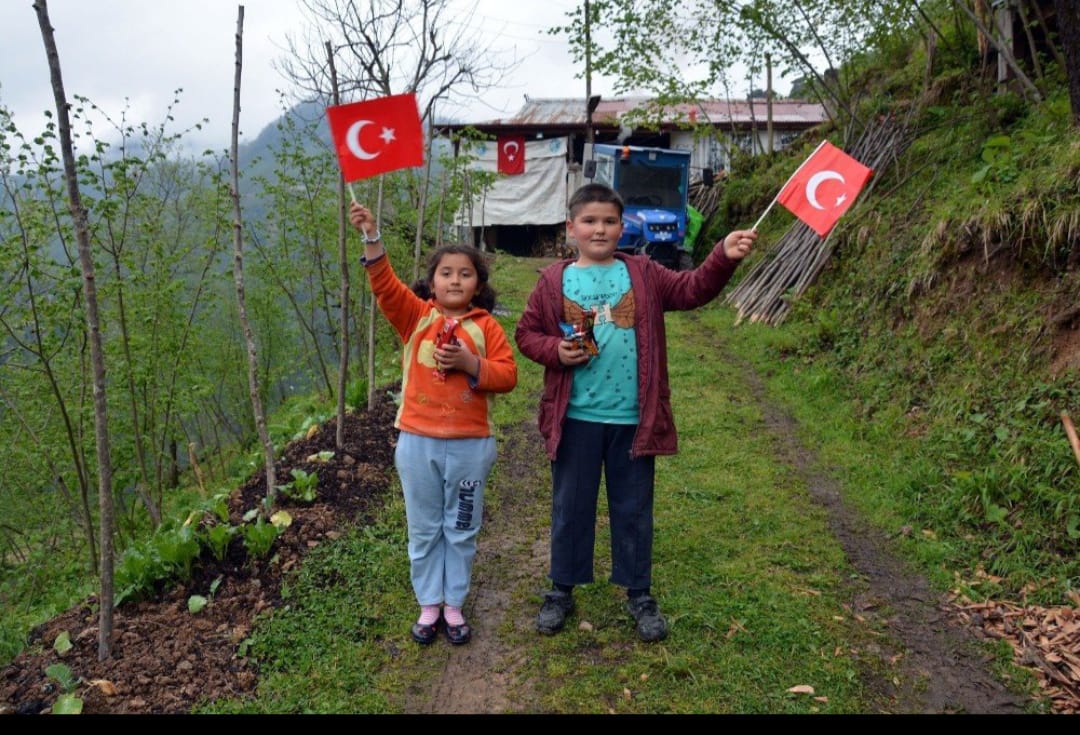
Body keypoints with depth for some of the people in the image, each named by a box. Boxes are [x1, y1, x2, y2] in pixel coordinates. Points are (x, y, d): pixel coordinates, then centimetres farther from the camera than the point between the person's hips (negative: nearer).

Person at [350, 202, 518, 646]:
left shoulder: (485, 326, 0)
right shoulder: (415, 316, 1)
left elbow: (507, 375, -4)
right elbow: (385, 285, -14)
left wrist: (470, 363, -20)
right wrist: (371, 237, -27)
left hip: (470, 445, 0)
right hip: (417, 442, 1)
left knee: (461, 529, 12)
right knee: (424, 529, 13)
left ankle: (454, 605, 29)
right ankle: (429, 605, 28)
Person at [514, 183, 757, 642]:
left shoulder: (644, 275, 2)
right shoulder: (554, 281, 2)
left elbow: (692, 290, -9)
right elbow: (526, 333, 5)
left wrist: (723, 258, -25)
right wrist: (555, 350, -14)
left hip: (634, 418, 0)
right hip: (575, 418, 0)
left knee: (633, 509, 13)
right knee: (570, 507, 13)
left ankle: (639, 593, 30)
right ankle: (562, 590, 31)